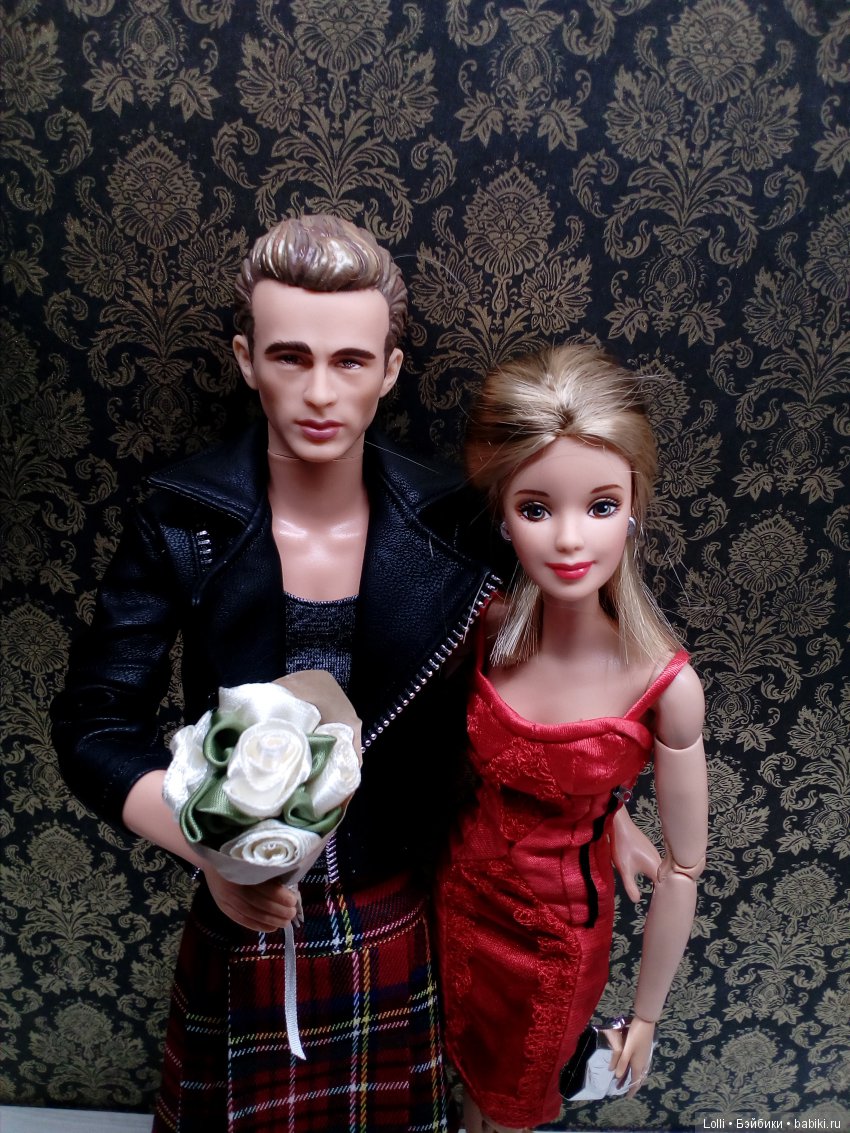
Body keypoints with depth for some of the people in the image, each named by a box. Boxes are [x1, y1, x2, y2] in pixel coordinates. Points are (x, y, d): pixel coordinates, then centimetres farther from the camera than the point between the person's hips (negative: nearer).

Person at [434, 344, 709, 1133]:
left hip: (557, 936, -2)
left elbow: (682, 867, -14)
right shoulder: (485, 632, -20)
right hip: (458, 900, 3)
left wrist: (646, 1017, -4)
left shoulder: (665, 685, -27)